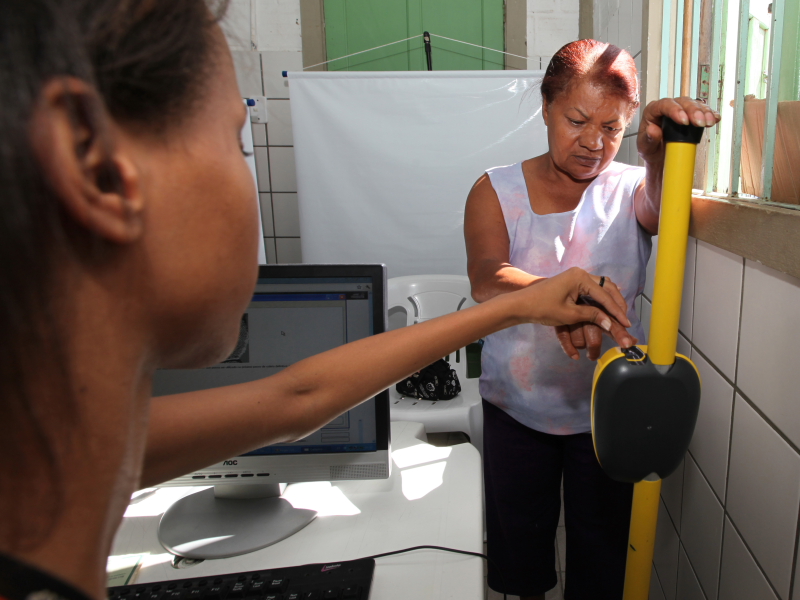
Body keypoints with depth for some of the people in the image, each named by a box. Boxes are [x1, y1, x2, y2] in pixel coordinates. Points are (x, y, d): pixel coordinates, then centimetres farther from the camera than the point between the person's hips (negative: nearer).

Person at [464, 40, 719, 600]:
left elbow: (663, 205, -31)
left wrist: (660, 152, -53)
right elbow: (485, 278, -27)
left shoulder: (631, 190, -6)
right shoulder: (496, 191, -9)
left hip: (610, 408, 0)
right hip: (517, 406, 1)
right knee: (519, 534, 21)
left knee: (603, 544, 16)